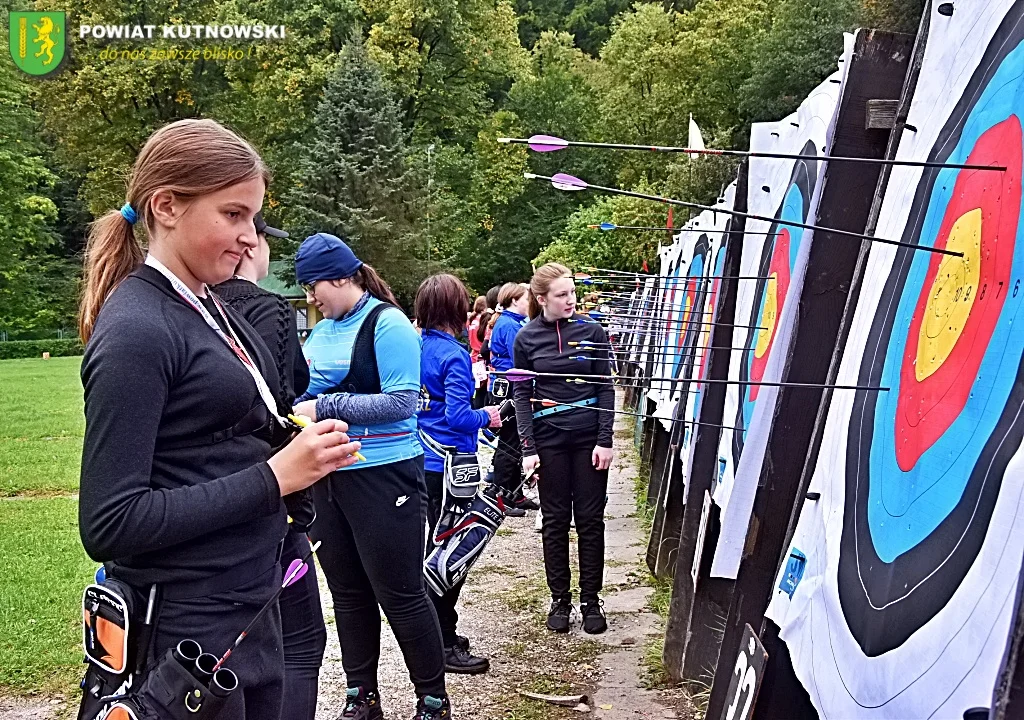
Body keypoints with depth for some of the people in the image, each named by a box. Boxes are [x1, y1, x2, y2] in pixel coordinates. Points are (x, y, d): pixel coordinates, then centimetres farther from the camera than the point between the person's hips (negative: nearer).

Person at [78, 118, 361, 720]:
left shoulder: (210, 307, 8)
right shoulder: (134, 331, -18)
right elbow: (110, 523, -22)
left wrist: (305, 450, -3)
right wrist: (273, 477, -22)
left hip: (251, 604, 8)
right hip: (187, 626, -8)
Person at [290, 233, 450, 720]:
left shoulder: (387, 323, -11)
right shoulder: (322, 329, 10)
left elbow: (402, 402, -18)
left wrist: (324, 407, -18)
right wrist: (298, 408, -1)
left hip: (383, 476, -7)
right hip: (326, 476, 7)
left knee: (401, 594, 2)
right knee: (348, 592, 15)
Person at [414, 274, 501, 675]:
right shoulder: (454, 355, -17)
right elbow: (457, 416, -22)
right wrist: (487, 418, -4)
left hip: (422, 464, 8)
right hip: (448, 466, -8)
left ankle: (439, 633, 31)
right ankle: (444, 646, 10)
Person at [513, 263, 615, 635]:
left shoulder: (591, 331, -1)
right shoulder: (526, 338, 0)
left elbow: (605, 388, 0)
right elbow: (522, 394, 1)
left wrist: (605, 441, -6)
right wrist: (528, 448, -6)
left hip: (589, 437, 0)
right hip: (549, 439, 0)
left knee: (590, 519, 6)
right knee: (555, 520, 8)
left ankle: (591, 601, 17)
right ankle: (560, 600, 20)